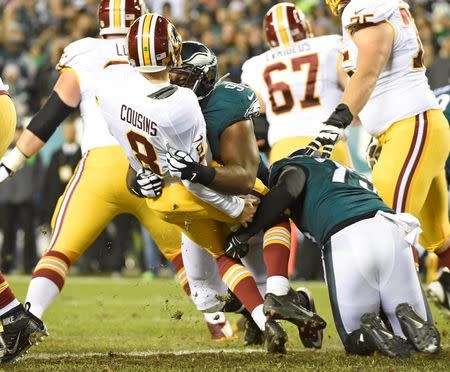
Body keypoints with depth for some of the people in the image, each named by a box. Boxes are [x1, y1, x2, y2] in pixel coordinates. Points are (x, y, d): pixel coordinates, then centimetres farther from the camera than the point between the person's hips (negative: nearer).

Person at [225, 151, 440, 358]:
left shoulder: (294, 166, 21)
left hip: (345, 241, -4)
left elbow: (288, 190, 0)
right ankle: (408, 318, -14)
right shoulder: (353, 176, 41)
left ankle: (369, 329, -16)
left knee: (357, 342, 15)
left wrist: (244, 233, 6)